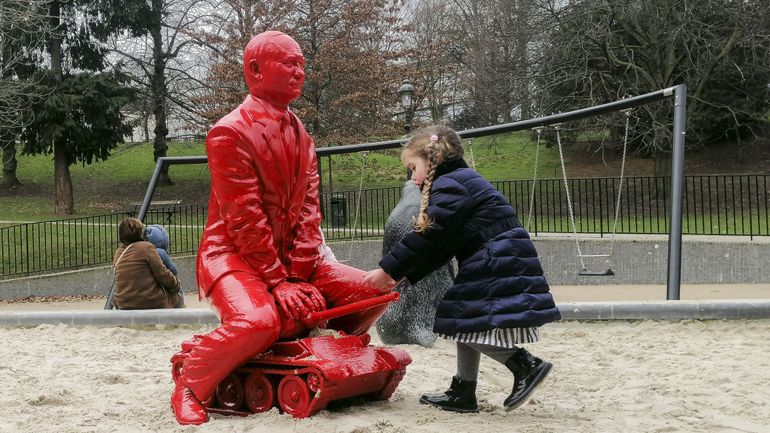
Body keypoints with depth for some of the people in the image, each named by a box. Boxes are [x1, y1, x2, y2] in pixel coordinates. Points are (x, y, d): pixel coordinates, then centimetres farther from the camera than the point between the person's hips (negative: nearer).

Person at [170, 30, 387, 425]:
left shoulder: (301, 136, 11)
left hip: (288, 257, 8)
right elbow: (244, 219, -20)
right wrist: (278, 283, -21)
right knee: (258, 320, -37)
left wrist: (299, 276, -11)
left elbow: (308, 212, 2)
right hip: (233, 255, -7)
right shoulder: (230, 133, -15)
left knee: (373, 292, -2)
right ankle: (190, 386, -12)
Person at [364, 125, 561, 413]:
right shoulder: (460, 182, 21)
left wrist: (388, 270, -10)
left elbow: (428, 237, -16)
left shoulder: (449, 185, -11)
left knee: (467, 324, -11)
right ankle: (463, 394, 17)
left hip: (499, 262, -11)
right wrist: (403, 276, 16)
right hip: (492, 264, 11)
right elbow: (440, 247, 21)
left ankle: (526, 365, -11)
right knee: (465, 324, 13)